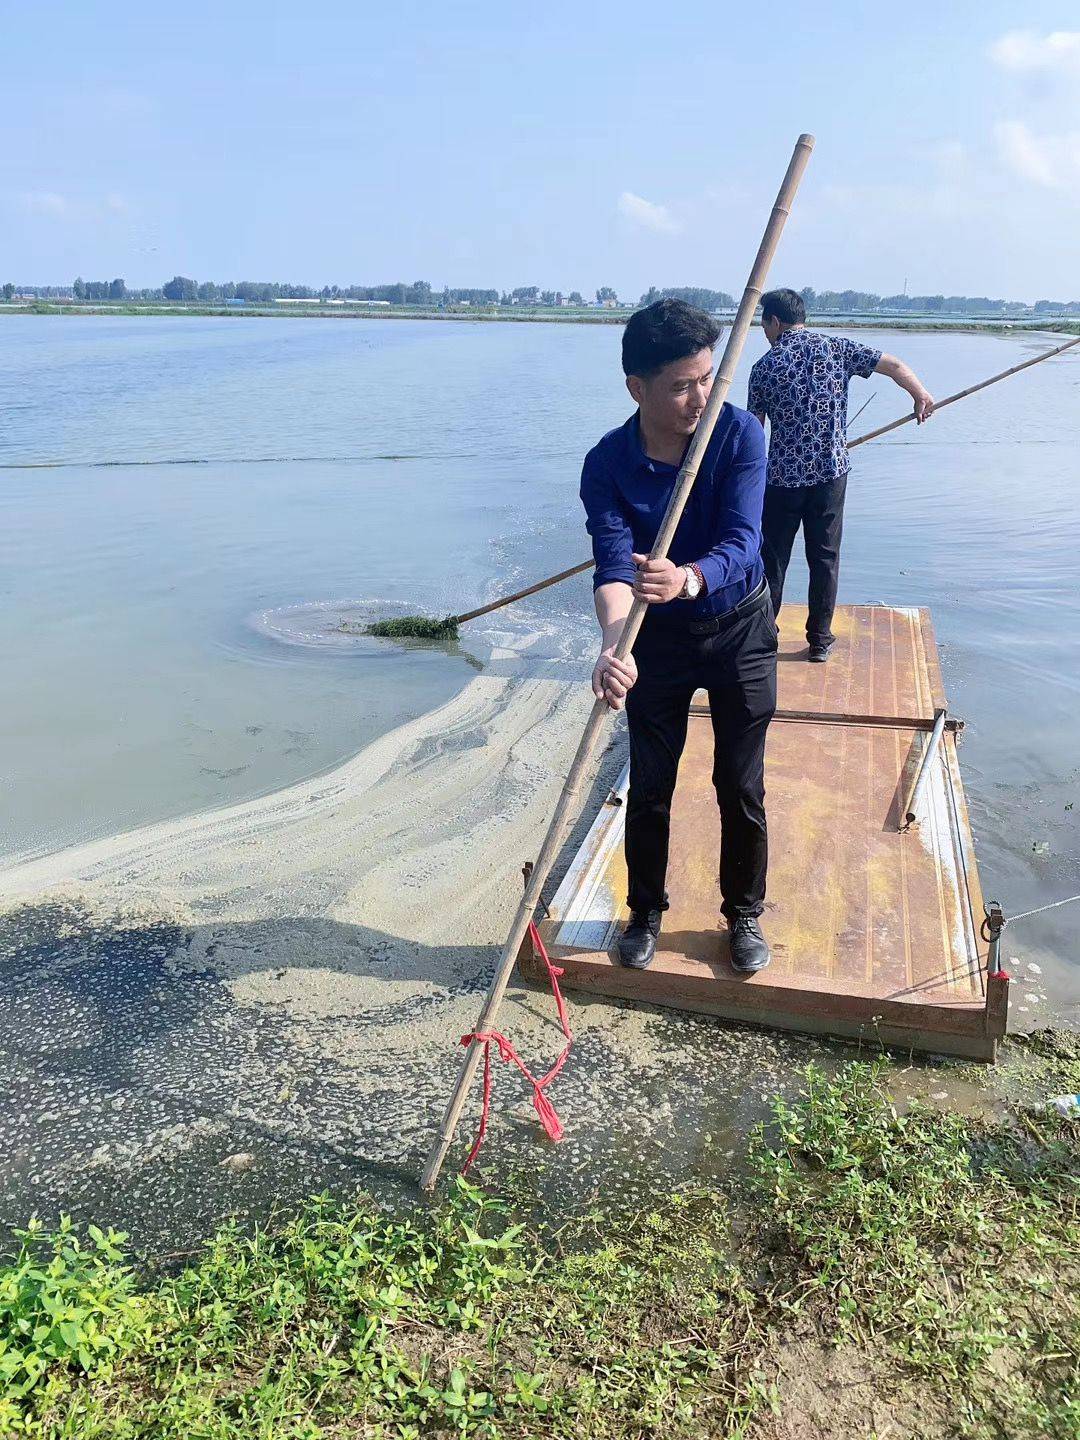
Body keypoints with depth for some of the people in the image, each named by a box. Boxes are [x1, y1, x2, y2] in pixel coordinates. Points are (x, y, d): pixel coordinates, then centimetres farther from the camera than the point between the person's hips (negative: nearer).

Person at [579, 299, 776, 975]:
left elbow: (741, 542, -29)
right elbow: (613, 563, -30)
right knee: (649, 790, 8)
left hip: (740, 631, 0)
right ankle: (645, 913, 30)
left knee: (742, 788, 8)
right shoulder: (607, 464, -18)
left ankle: (745, 915, 30)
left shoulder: (739, 434, -19)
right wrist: (613, 644, -50)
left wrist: (688, 580, -52)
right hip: (657, 639, 0)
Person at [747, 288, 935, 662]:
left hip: (782, 476, -2)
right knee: (825, 557, 10)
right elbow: (895, 366, 0)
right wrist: (921, 396, 15)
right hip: (830, 472, 2)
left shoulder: (764, 367, -3)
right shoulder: (835, 347, 2)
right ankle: (820, 640, 15)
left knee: (773, 557, 9)